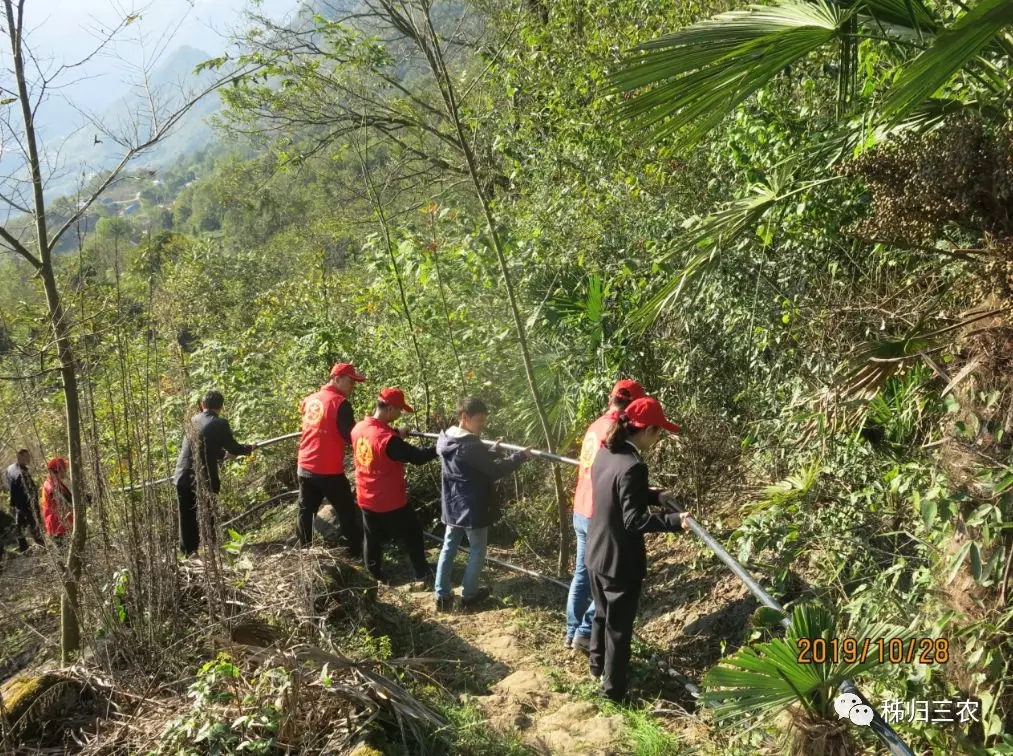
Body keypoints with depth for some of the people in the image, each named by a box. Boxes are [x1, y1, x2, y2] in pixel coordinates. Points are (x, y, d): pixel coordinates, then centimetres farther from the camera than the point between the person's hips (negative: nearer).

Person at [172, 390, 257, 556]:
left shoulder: (193, 420, 11)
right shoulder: (220, 423, -8)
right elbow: (233, 448, 1)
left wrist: (224, 453, 39)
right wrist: (250, 448, 21)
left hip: (183, 477, 5)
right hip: (205, 479, -5)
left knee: (187, 519, 13)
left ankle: (188, 552, 19)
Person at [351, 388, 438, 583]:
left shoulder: (358, 428, -6)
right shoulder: (389, 439, -29)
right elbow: (418, 457, -22)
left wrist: (396, 434, 6)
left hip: (366, 499, 6)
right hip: (390, 502, -6)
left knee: (373, 538, 20)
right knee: (412, 534, 14)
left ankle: (375, 575, 32)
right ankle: (422, 573, 26)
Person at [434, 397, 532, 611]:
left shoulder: (445, 439, 2)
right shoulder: (471, 446, -25)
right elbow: (495, 471, -21)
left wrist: (493, 451, 14)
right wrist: (520, 456, -13)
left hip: (452, 506, 7)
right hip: (472, 508, -7)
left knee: (449, 548, 14)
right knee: (477, 550, 11)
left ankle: (442, 595, 17)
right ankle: (468, 594, 22)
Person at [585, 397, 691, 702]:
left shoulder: (604, 454, 0)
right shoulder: (633, 467, -28)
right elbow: (633, 520, -29)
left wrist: (654, 496, 11)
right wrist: (675, 521, -31)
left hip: (596, 553, 8)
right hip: (620, 560, -8)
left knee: (602, 614, 27)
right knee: (619, 625, 9)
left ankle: (597, 665, 45)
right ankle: (613, 688, 23)